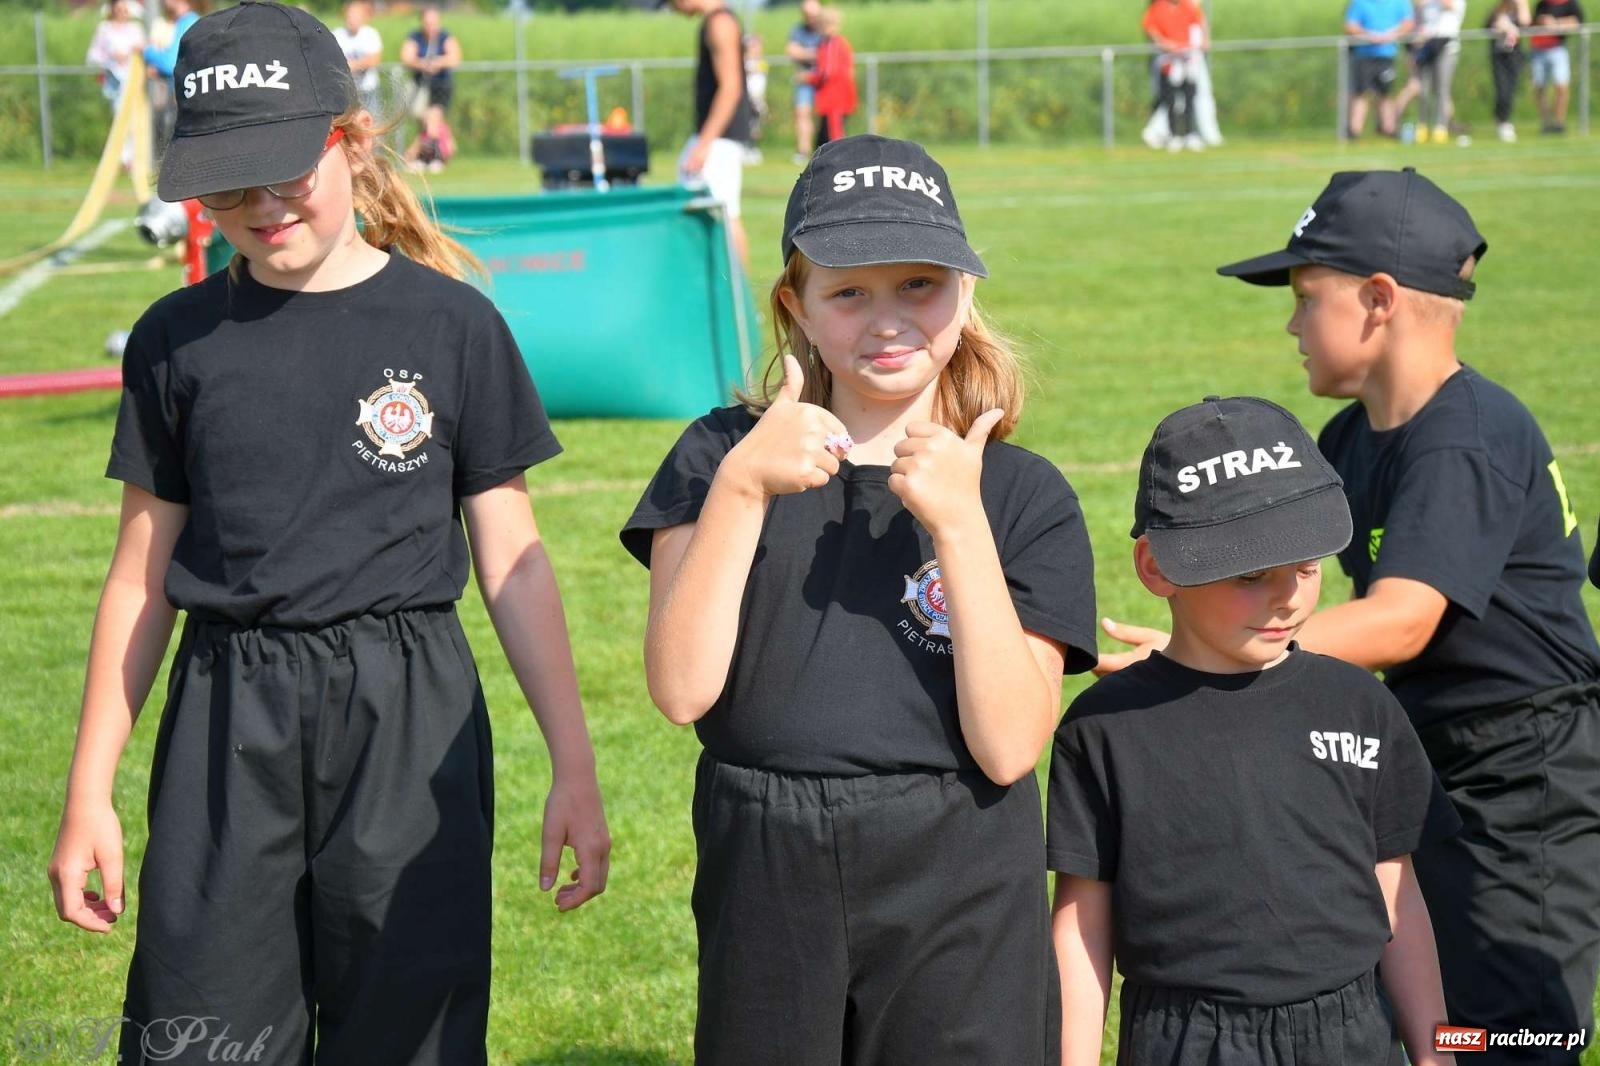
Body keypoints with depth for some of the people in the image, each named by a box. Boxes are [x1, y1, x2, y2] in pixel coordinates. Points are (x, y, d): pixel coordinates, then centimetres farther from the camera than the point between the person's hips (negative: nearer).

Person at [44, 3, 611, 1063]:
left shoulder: (451, 326, -1)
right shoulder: (177, 340, 4)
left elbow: (512, 559, 2)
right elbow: (142, 573, 9)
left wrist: (575, 769, -1)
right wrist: (90, 792, 8)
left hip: (406, 714, -1)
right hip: (228, 717, 2)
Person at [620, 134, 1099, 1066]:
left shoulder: (1024, 495, -1)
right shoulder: (722, 457, 2)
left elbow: (1010, 745, -12)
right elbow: (682, 689, -11)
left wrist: (959, 525, -18)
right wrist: (743, 487, -18)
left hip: (960, 904, -1)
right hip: (767, 896, 1)